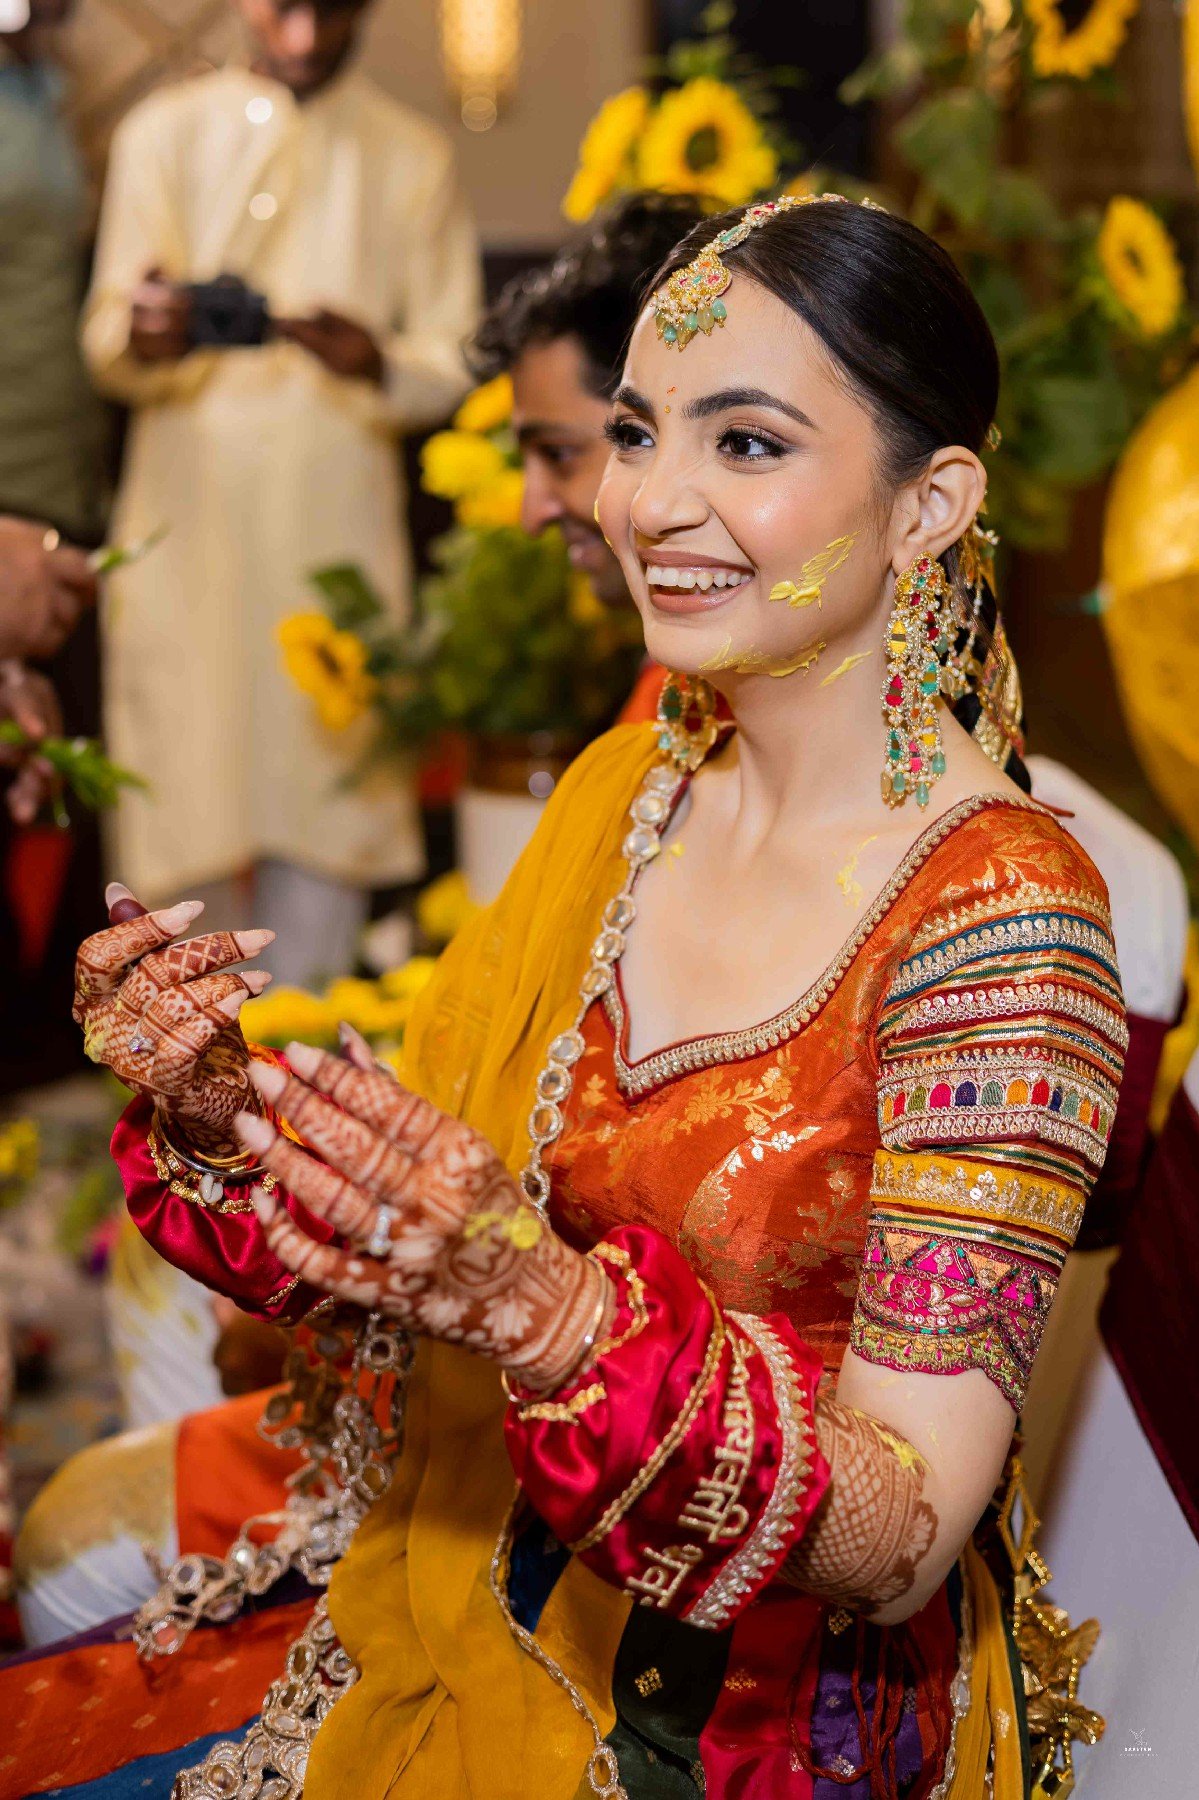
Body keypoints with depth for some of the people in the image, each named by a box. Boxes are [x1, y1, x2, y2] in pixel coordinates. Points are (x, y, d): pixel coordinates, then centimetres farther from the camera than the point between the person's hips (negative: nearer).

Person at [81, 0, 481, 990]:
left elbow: (454, 361, 5)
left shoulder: (414, 156, 10)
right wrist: (144, 339, -21)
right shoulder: (165, 132, 9)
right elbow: (107, 342, 3)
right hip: (190, 524, 0)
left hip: (340, 526, 0)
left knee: (327, 786, -4)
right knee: (193, 790, -2)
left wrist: (375, 361, -17)